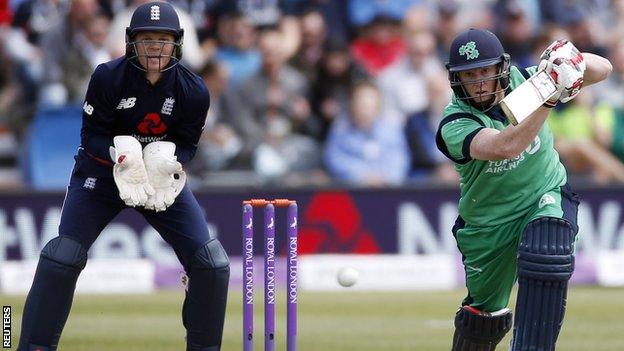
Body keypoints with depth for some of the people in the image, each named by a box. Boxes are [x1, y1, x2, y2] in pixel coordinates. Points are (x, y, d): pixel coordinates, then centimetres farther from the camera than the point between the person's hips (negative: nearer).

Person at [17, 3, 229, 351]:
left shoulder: (193, 90, -14)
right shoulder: (108, 77, -20)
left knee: (213, 262, -7)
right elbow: (92, 136, -14)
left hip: (164, 175, 2)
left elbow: (187, 144, -5)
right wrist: (122, 153, -34)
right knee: (63, 257, -17)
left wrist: (166, 161, -27)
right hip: (103, 172, -2)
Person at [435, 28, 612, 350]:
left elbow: (603, 69, -10)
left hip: (546, 197, 1)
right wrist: (549, 98, -45)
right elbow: (504, 147, -43)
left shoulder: (523, 81, -13)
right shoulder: (455, 123, -23)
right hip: (489, 223, -1)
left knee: (545, 263, -31)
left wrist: (574, 59, -33)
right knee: (483, 314, 11)